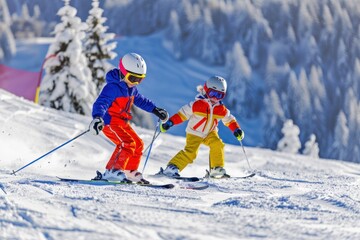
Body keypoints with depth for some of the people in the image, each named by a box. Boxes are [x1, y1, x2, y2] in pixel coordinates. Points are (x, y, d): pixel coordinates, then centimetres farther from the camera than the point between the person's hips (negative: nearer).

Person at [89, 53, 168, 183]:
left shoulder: (131, 88, 8)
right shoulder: (113, 87, -21)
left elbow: (139, 100, 28)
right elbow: (100, 103, -34)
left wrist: (155, 110, 30)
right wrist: (97, 117, -53)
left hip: (122, 122, 10)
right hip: (110, 122, -10)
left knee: (138, 144, 14)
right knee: (127, 143, -26)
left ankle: (130, 172, 25)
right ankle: (112, 171, -33)